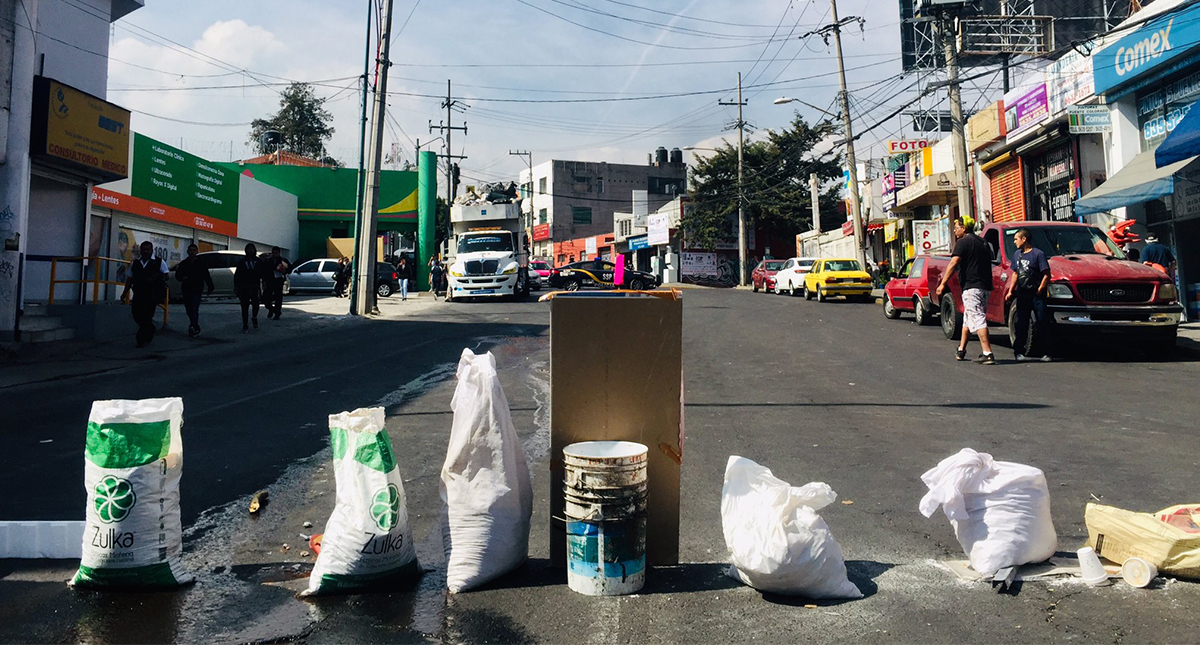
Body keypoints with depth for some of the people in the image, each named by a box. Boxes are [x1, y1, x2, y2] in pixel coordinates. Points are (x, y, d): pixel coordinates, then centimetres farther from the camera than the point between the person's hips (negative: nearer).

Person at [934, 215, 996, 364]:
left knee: (978, 320, -12)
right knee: (968, 318, 18)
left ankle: (988, 354, -18)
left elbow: (953, 264, -17)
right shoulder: (983, 242, 19)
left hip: (971, 286, -9)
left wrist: (942, 283, -19)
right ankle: (961, 351, 27)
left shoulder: (963, 242, -8)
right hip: (985, 286, 9)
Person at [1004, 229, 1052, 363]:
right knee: (1021, 324, 4)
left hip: (1037, 295, -5)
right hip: (1022, 295, 5)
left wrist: (1039, 290, -11)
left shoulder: (1038, 254, -7)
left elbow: (1047, 275, -8)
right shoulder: (1017, 255, 13)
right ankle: (1019, 352, 8)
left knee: (1041, 324, -2)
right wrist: (1010, 291, 13)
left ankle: (1045, 353, 4)